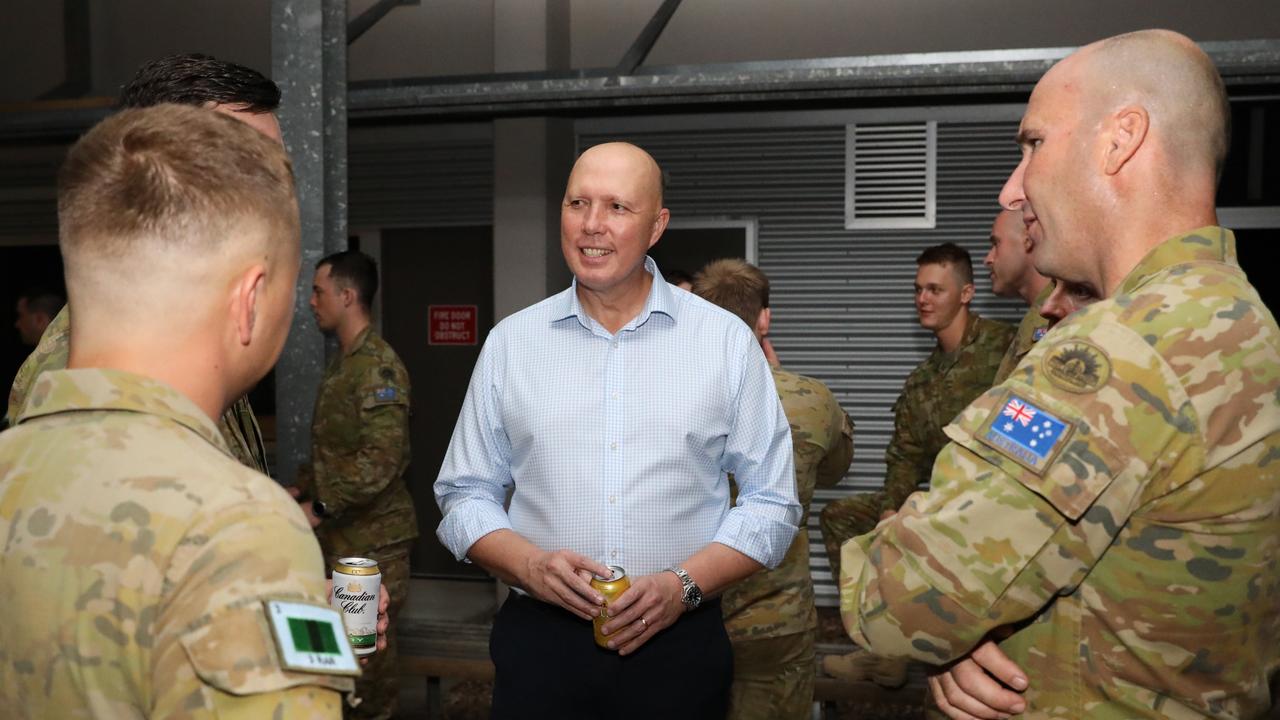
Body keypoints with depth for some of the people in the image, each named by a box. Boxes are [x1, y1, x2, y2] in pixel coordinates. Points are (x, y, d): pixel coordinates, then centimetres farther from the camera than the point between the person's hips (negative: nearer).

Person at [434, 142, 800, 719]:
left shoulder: (728, 341, -2)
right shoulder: (509, 342, 2)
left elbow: (770, 502, 1)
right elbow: (465, 494, 6)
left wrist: (684, 584, -13)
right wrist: (529, 565, -11)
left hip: (680, 646, 0)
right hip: (538, 641, 1)